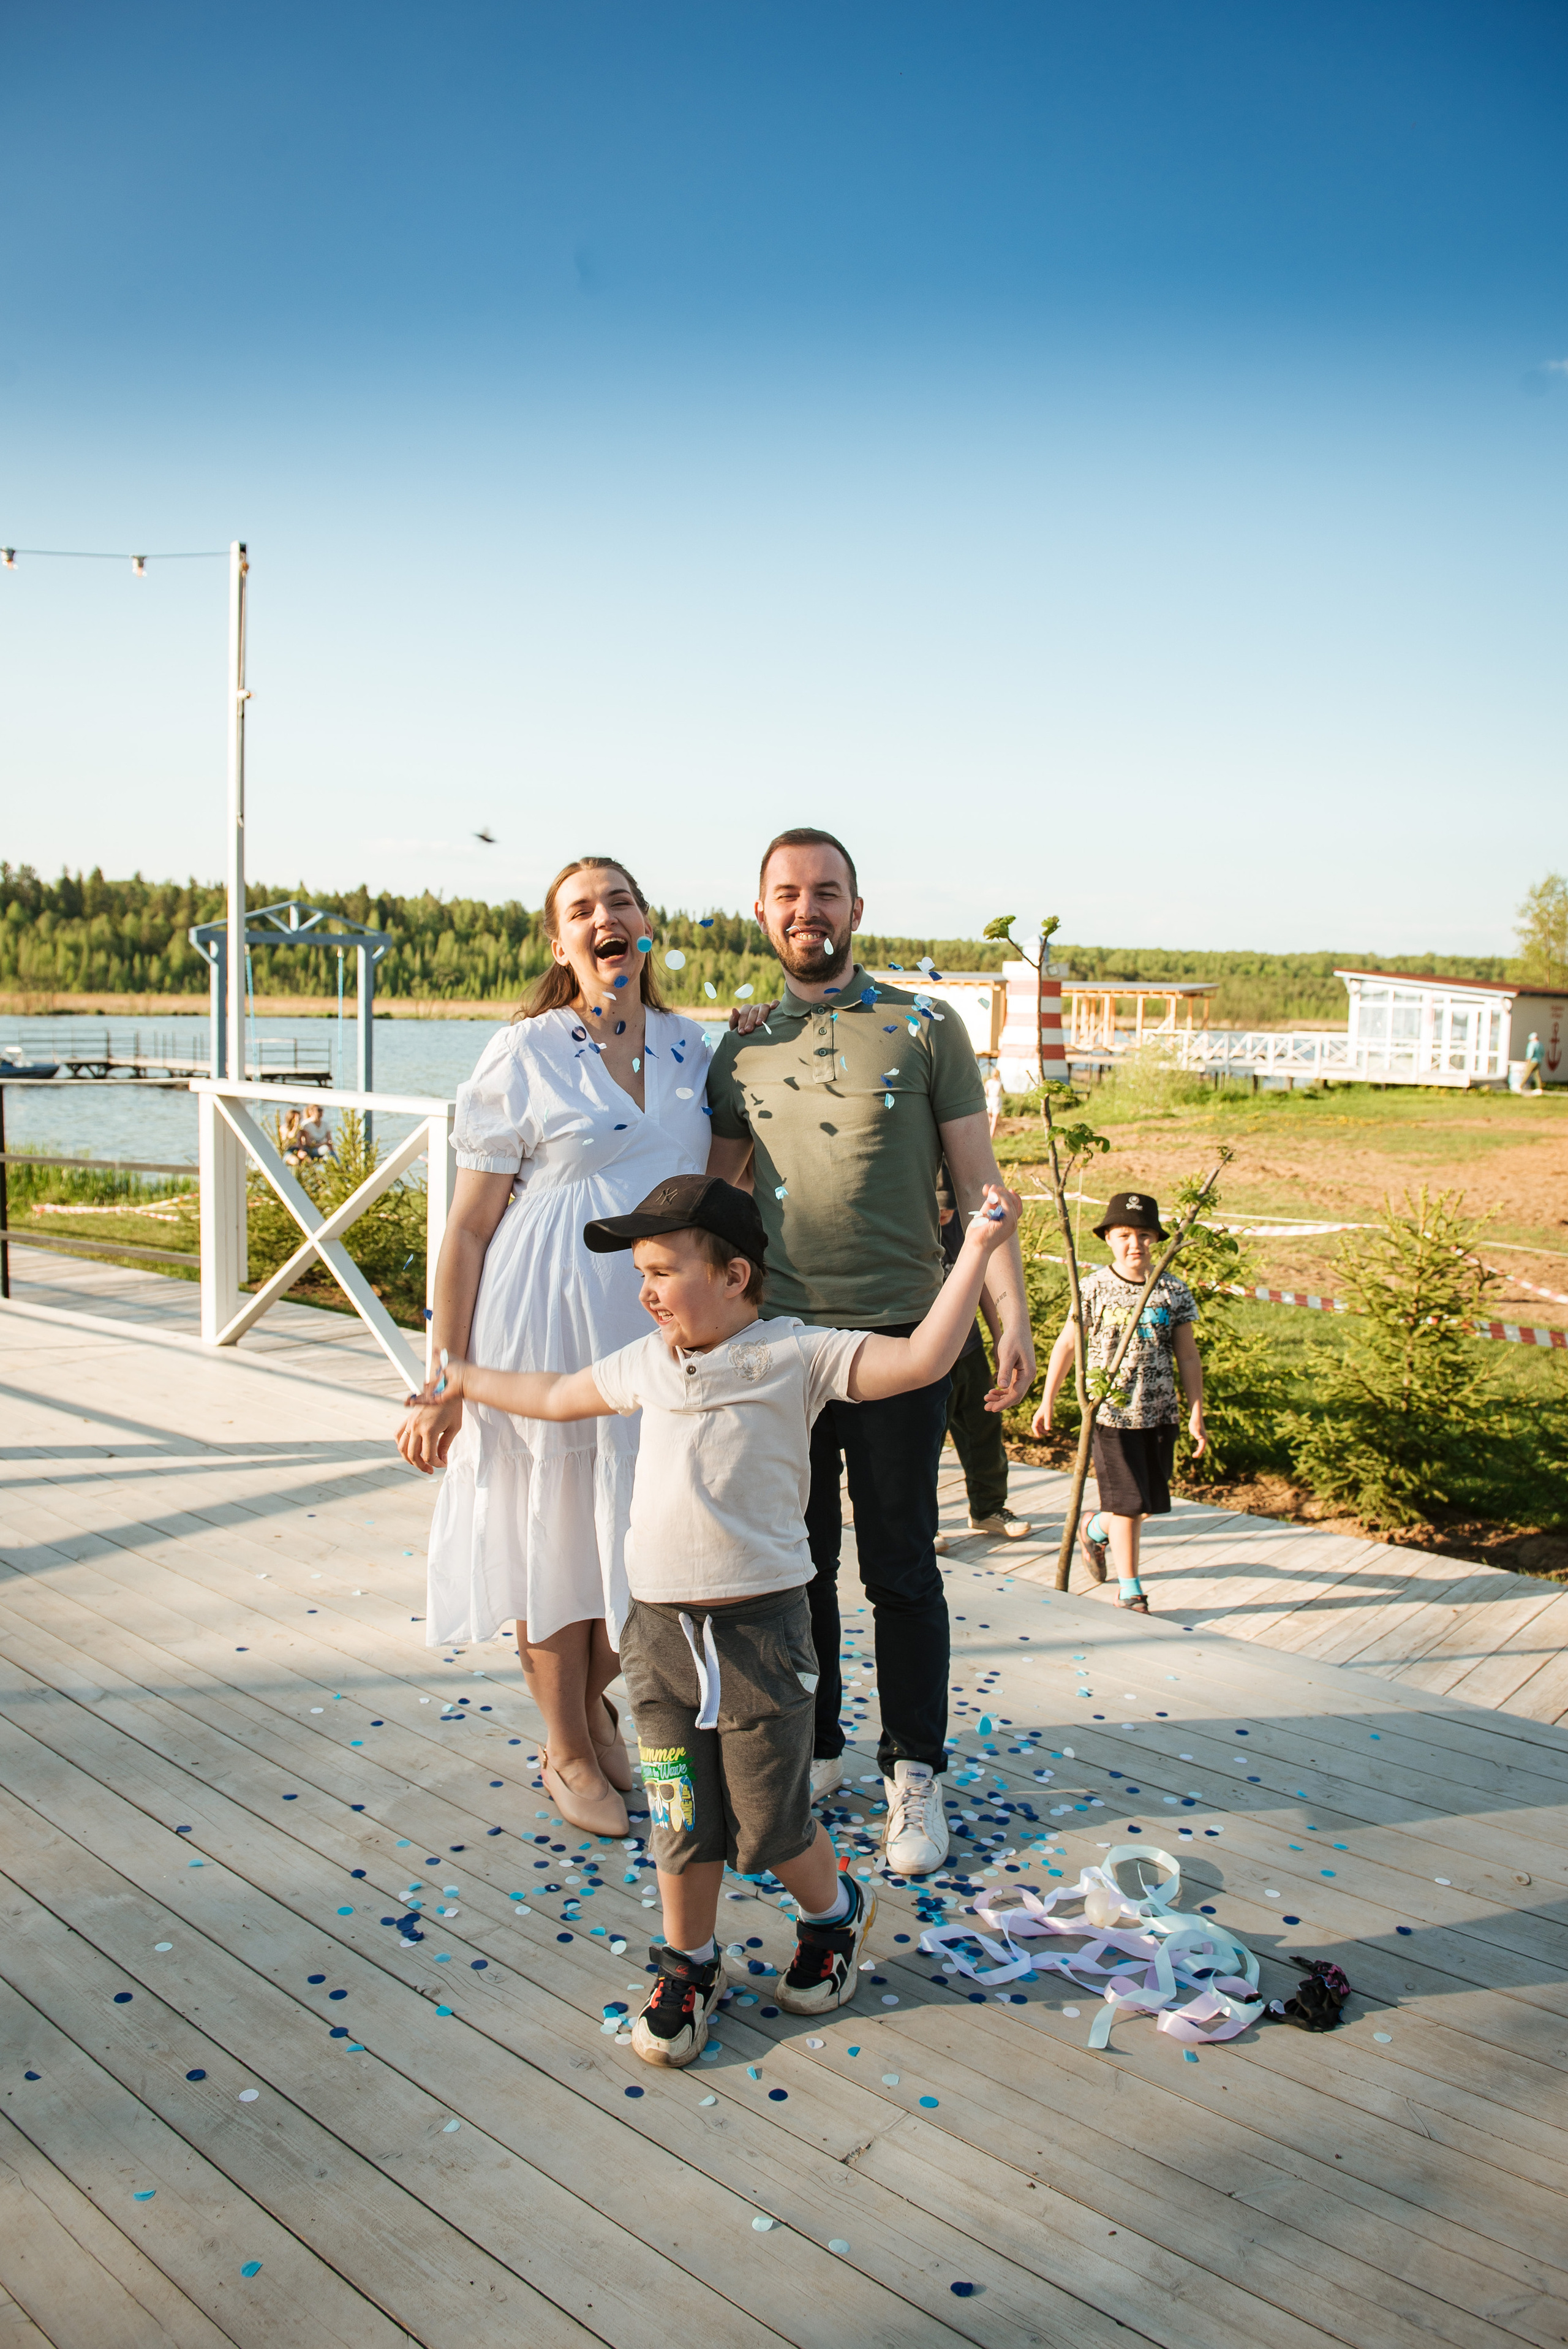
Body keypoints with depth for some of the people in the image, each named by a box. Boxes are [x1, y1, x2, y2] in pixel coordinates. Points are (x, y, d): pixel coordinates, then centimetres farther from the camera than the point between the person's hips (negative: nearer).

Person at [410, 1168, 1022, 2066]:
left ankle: (836, 1913, 39)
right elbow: (557, 1397, 27)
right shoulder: (647, 1364, 9)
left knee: (771, 1826, 8)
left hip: (759, 1629, -4)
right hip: (660, 1629, 5)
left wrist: (977, 1251, -22)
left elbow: (919, 1359, -17)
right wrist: (460, 1378, 35)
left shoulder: (795, 1355, -8)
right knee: (682, 1824, 12)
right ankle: (690, 1963, 35)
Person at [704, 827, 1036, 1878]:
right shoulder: (741, 1049, 8)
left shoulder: (925, 1027, 0)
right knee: (796, 1562, 12)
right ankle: (813, 1751, 30)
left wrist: (1013, 1316, -7)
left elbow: (978, 1183, 0)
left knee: (902, 1567, 5)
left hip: (898, 1337, -3)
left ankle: (915, 1776, 20)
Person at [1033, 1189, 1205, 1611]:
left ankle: (1095, 1530, 41)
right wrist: (1047, 1402, 4)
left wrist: (1196, 1416, 3)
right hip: (1111, 1413, -3)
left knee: (1149, 1502, 11)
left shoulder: (1174, 1292, 1)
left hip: (1160, 1414, 3)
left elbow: (1188, 1357, 5)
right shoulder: (1093, 1288, -5)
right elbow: (1066, 1345, 3)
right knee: (1128, 1502, -3)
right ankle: (1130, 1592, 10)